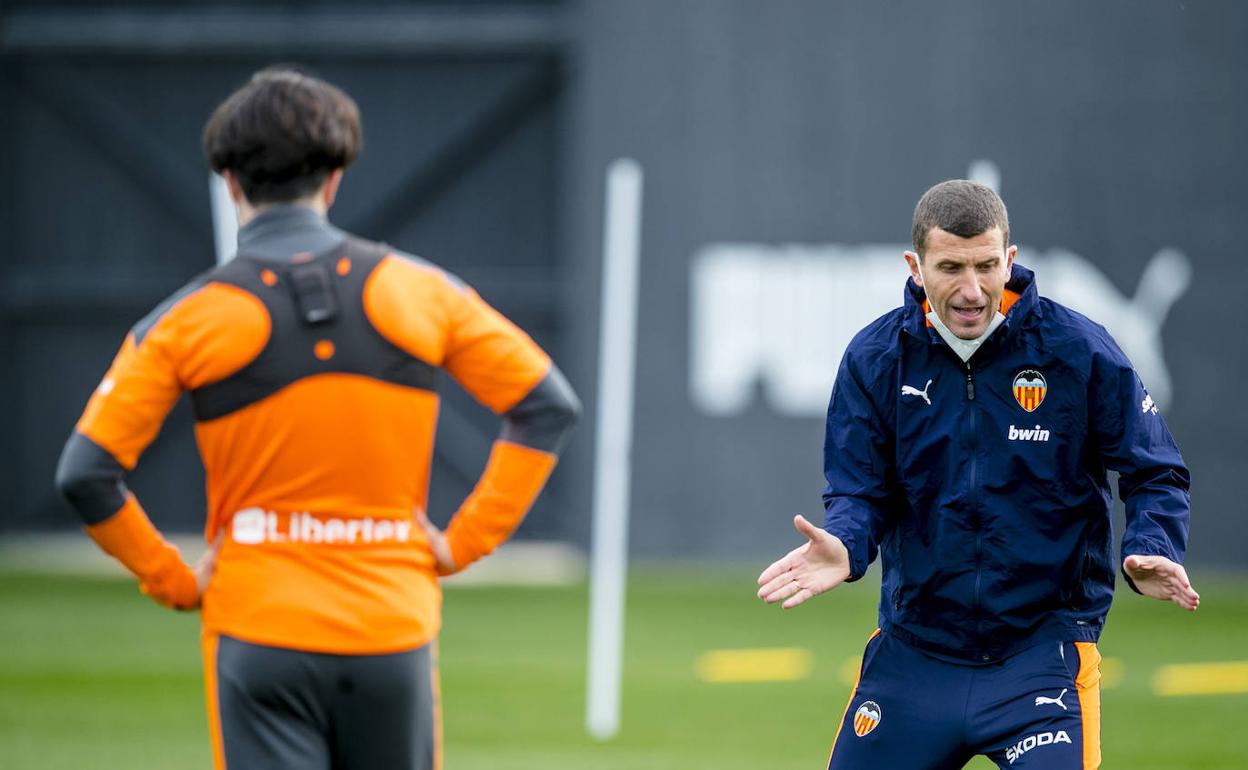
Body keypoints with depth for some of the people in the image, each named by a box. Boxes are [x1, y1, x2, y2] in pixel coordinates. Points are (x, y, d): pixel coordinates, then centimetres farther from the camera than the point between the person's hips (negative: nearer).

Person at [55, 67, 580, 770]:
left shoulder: (189, 319, -4)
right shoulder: (419, 291, 2)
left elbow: (87, 473, -7)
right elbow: (549, 405, 4)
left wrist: (171, 580, 3)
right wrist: (466, 540, 5)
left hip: (257, 636, -2)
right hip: (394, 628, 2)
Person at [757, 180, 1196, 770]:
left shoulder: (1079, 351, -8)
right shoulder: (874, 360, -2)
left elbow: (1156, 475, -2)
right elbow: (858, 490, -2)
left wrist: (1148, 552, -22)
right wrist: (844, 548, -25)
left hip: (1041, 652, -3)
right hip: (913, 650, 3)